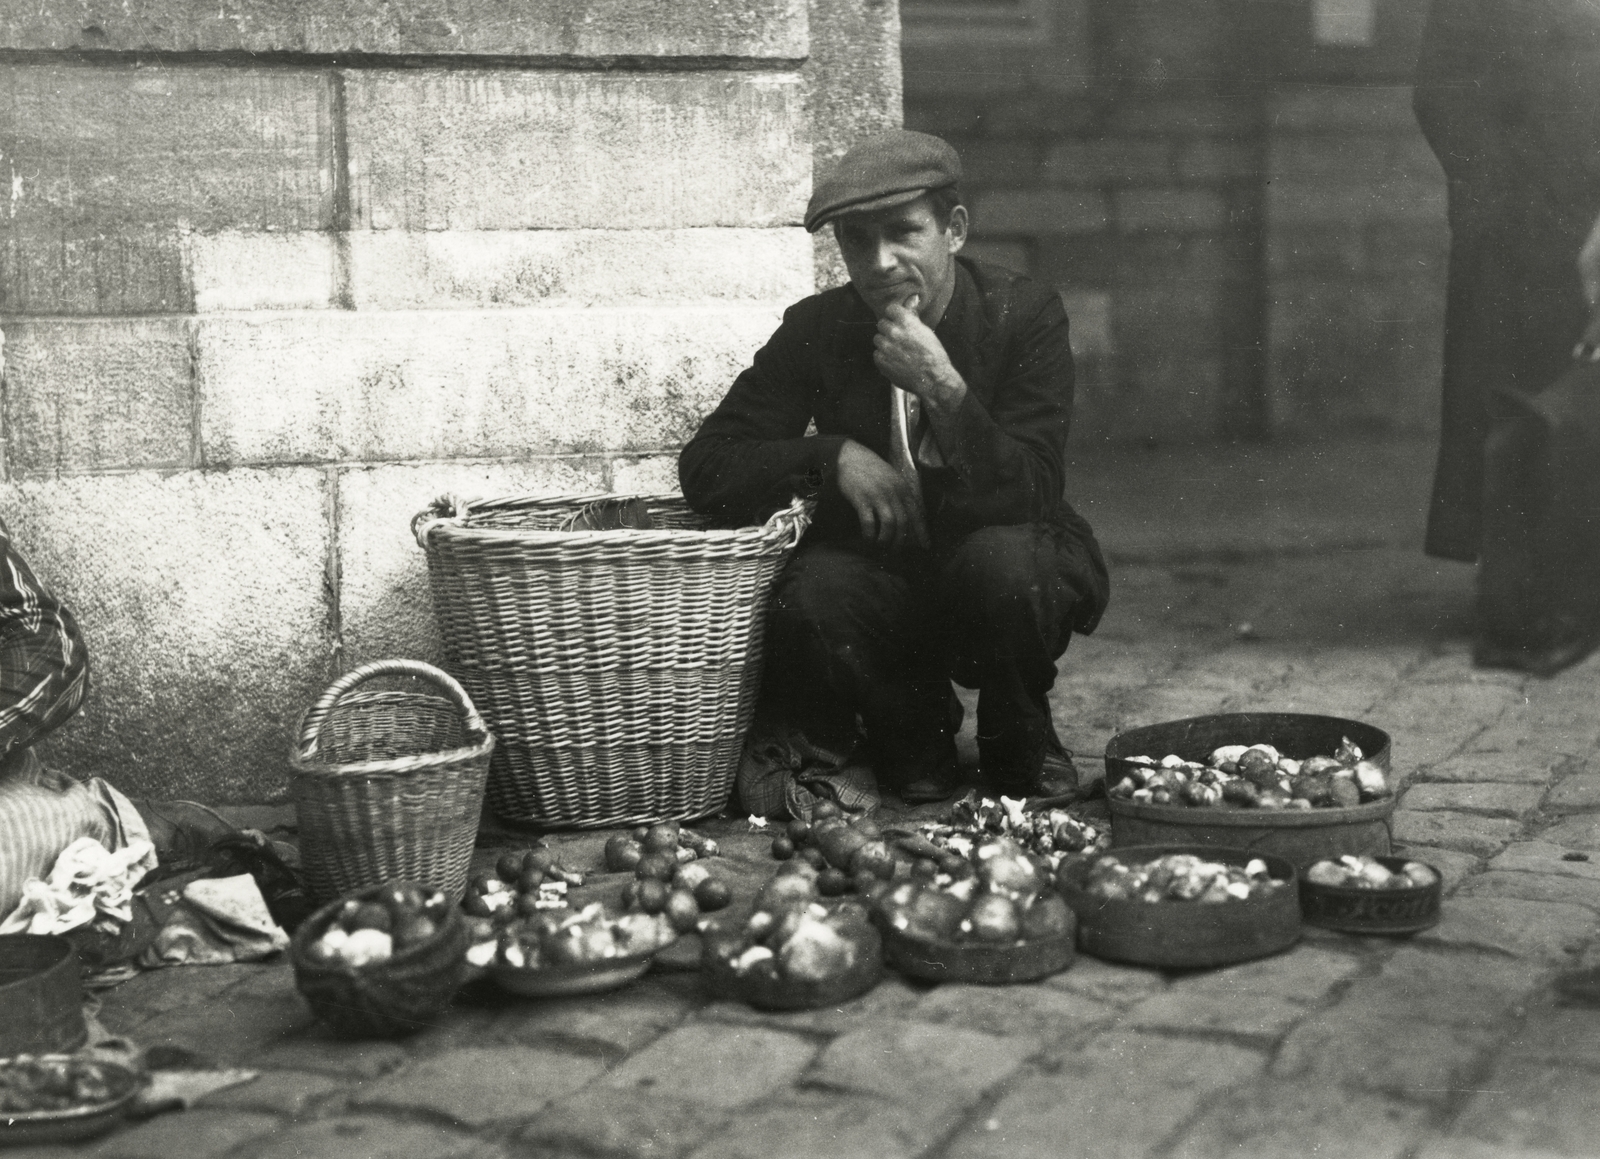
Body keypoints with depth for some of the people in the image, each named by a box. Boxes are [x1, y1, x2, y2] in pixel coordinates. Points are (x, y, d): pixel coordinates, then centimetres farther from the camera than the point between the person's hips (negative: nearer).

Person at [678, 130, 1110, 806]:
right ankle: (912, 737, 2)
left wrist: (942, 386, -34)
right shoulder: (816, 331, -5)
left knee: (1000, 559, -36)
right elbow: (705, 467, -7)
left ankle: (1019, 743, -2)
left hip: (1010, 568, -1)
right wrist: (833, 456, -22)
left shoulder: (1025, 314, -11)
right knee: (811, 595, -31)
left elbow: (1029, 494, -21)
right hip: (880, 571, 1)